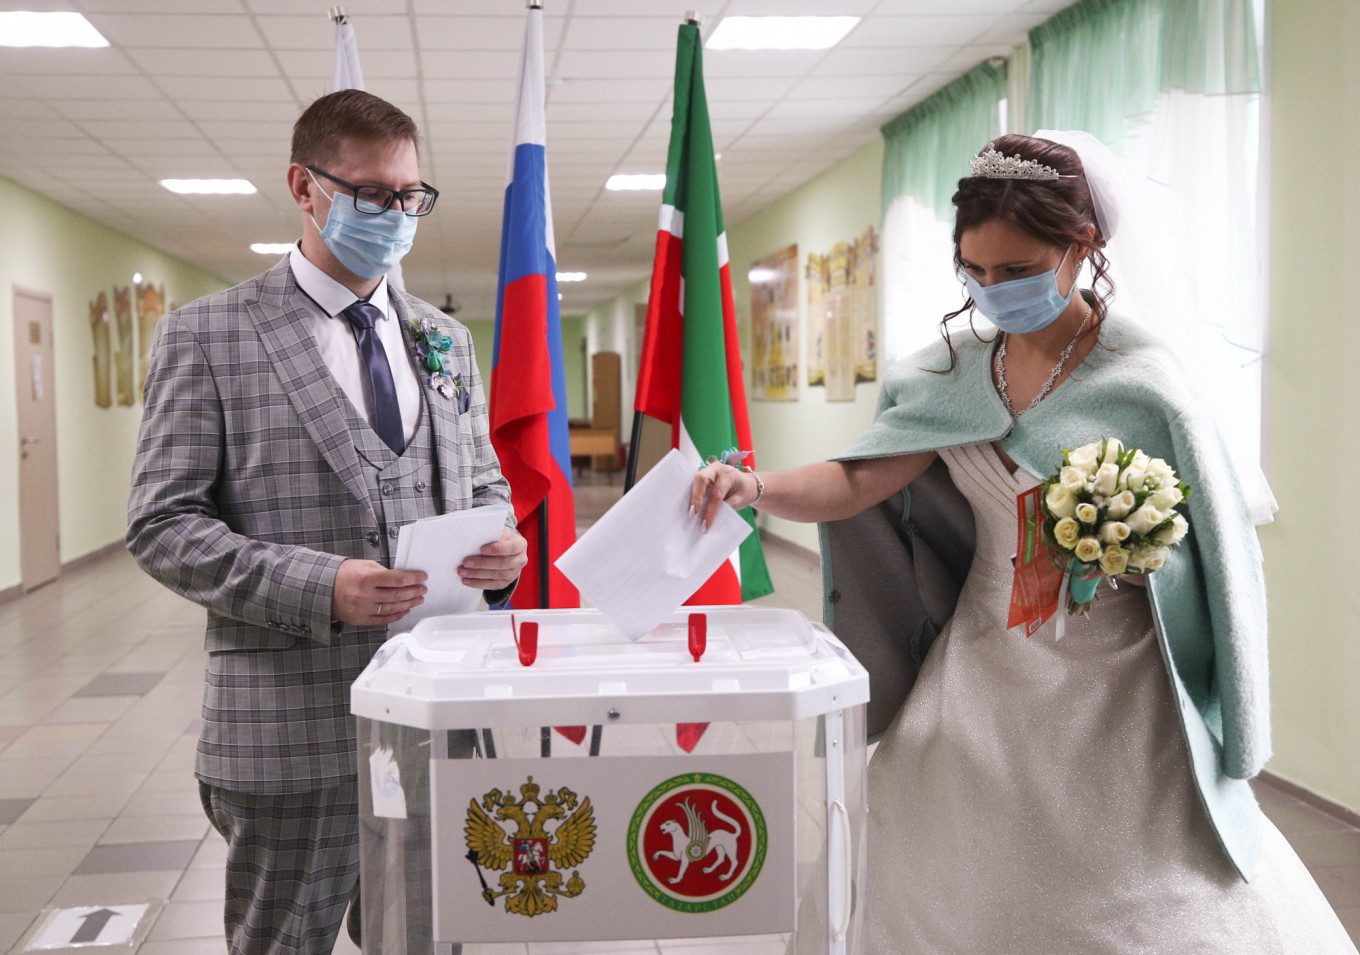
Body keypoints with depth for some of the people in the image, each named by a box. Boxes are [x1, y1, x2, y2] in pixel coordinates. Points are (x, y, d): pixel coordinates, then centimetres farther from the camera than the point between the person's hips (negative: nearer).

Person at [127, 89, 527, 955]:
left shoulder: (446, 341, 12)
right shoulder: (208, 338, -4)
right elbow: (163, 525, -8)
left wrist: (501, 543, -7)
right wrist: (321, 588, -21)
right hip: (292, 724, -4)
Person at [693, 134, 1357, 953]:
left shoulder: (1142, 380, -12)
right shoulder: (956, 374, 0)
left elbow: (1205, 544, -6)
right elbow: (859, 484, -7)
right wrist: (755, 487, -23)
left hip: (1109, 684, -4)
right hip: (983, 664, 4)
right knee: (923, 872, 10)